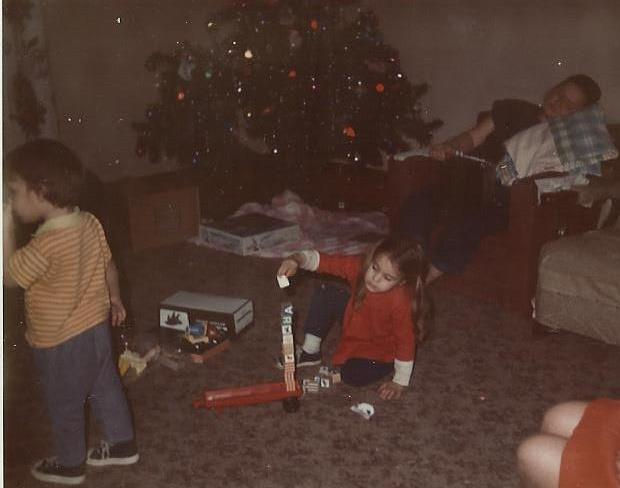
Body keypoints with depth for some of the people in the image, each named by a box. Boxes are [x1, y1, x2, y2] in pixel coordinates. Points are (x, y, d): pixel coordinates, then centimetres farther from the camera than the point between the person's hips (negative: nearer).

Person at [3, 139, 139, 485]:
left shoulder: (46, 244, -32)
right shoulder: (91, 223, -8)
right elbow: (109, 265, 6)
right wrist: (114, 298, 22)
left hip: (61, 342, -7)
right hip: (97, 327, 7)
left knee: (65, 406, 16)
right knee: (107, 389, 24)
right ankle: (124, 444, 41)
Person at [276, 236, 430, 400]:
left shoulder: (401, 302, -37)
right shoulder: (359, 266, -25)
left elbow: (406, 341, -28)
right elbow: (322, 260, -25)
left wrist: (400, 383, -19)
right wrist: (297, 260, -46)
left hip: (381, 348, -6)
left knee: (352, 375, -28)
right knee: (325, 293, -7)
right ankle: (310, 351, 7)